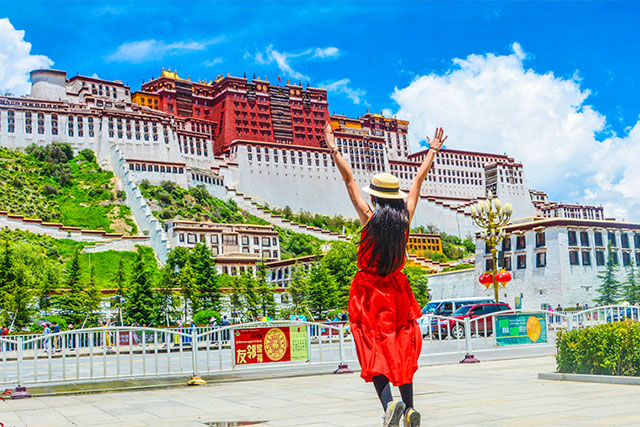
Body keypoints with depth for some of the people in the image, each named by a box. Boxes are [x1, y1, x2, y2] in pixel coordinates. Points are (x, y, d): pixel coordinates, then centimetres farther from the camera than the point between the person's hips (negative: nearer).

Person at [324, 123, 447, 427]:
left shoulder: (370, 218, -12)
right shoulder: (405, 218, -4)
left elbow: (349, 180, -8)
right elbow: (419, 180, 8)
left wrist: (333, 149, -2)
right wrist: (432, 151, 20)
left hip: (369, 290, -3)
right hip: (397, 289, 4)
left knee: (374, 349, -1)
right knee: (402, 348, 13)